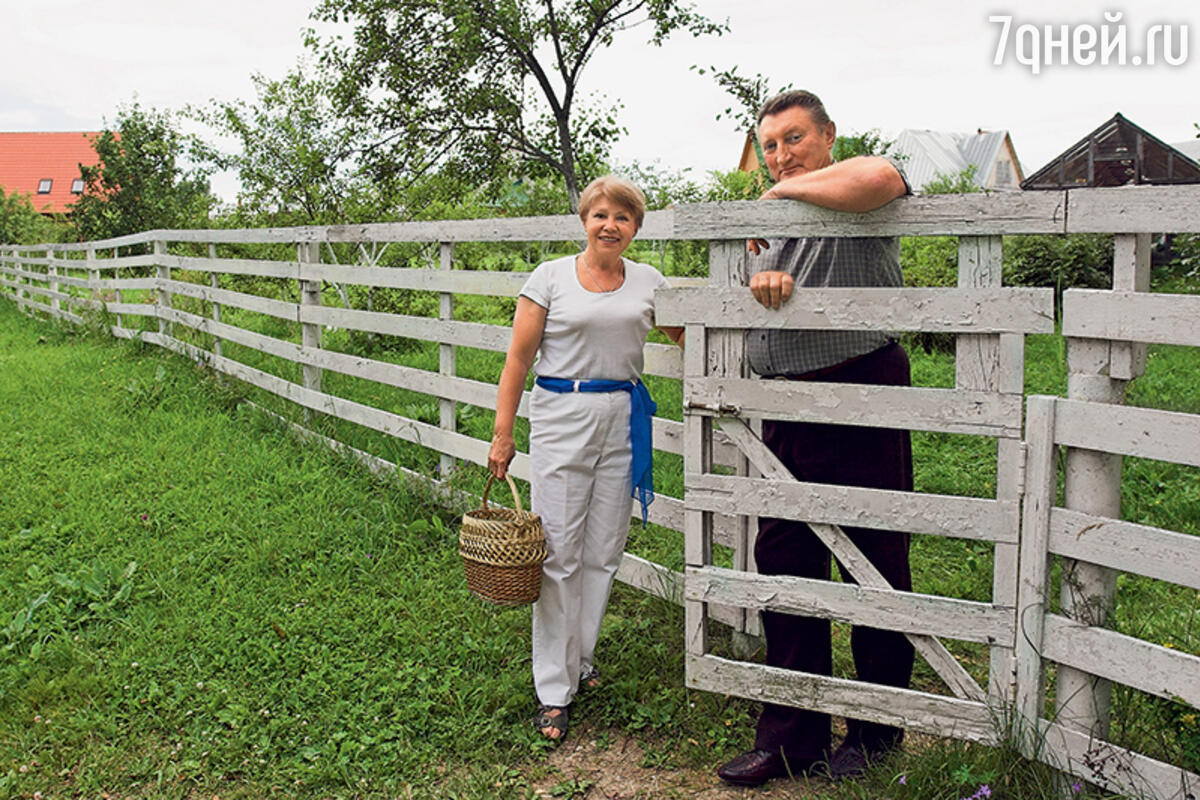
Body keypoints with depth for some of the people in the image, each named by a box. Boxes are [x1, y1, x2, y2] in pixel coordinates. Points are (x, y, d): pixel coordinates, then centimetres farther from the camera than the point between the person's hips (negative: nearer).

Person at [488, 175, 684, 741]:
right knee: (558, 555, -3)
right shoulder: (552, 276, 1)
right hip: (561, 417, -3)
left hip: (624, 421, 3)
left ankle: (580, 659, 28)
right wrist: (502, 433, -3)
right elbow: (519, 357, 1)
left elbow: (685, 334, 20)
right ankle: (553, 690, 8)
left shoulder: (648, 282, 10)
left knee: (603, 553, 9)